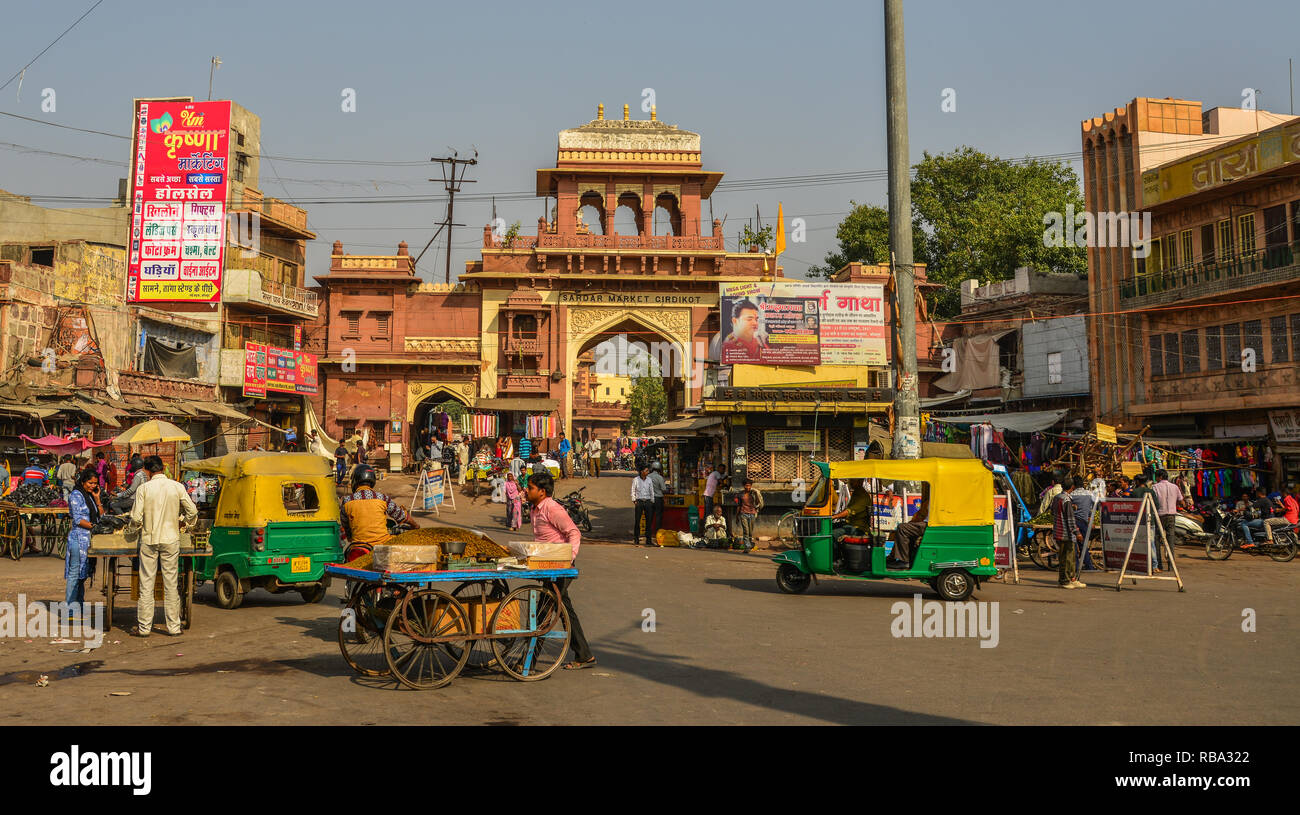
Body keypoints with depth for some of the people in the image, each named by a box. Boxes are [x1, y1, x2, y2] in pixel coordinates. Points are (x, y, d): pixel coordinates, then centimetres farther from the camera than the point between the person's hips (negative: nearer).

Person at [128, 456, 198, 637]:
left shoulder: (143, 488, -6)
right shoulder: (177, 487, -2)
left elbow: (136, 518, -8)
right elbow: (193, 511, -3)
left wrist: (136, 526, 14)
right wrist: (182, 523, 15)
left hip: (149, 540, -1)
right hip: (171, 539, 1)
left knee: (146, 584, 5)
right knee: (171, 584, 6)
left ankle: (144, 627, 8)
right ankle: (174, 627, 8)